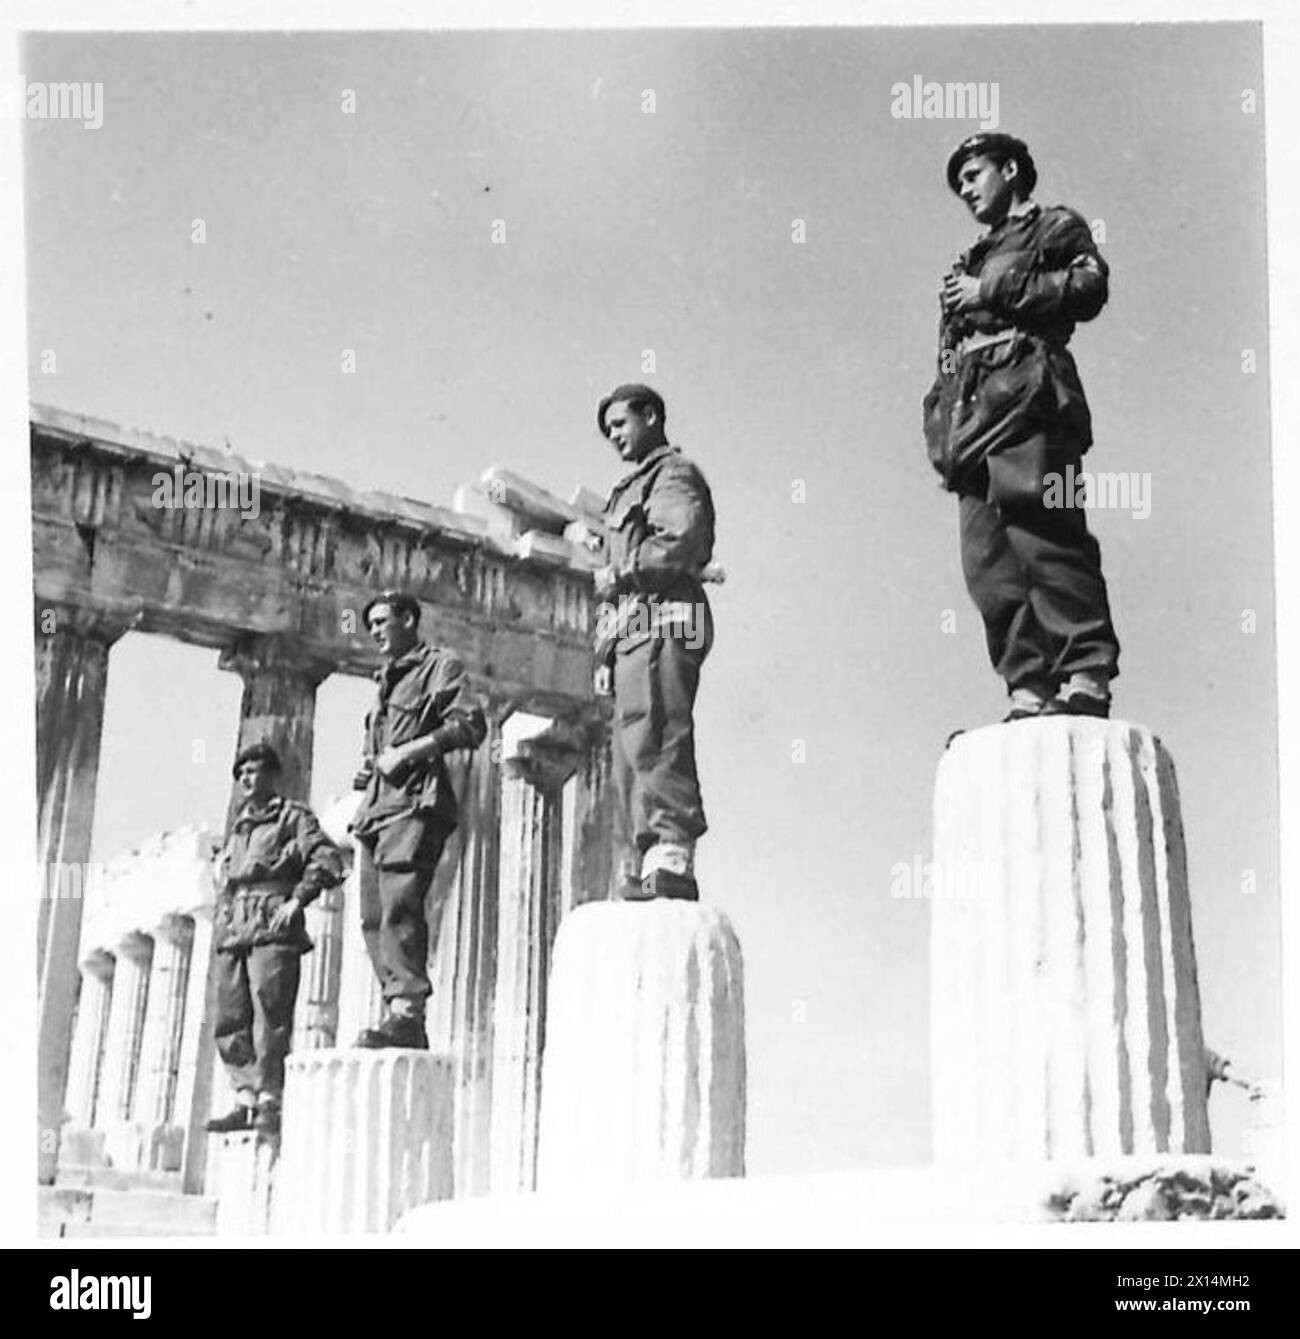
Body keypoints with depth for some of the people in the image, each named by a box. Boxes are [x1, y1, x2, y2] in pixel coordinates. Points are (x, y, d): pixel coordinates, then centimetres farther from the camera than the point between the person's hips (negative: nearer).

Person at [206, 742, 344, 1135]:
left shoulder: (293, 816, 7)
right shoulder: (237, 827, 26)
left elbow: (327, 859, -5)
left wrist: (297, 899, -14)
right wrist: (219, 921, 19)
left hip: (272, 929, -7)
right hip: (230, 932, 7)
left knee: (270, 1015, -12)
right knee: (230, 1019, 0)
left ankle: (270, 1102, -11)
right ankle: (245, 1099, 2)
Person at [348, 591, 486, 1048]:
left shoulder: (440, 665, 7)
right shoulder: (387, 681, 30)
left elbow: (470, 725, -7)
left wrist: (409, 751, -12)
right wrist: (368, 770, 13)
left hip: (414, 802, -8)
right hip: (376, 806, 8)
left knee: (400, 904, -22)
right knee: (374, 916, -1)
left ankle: (407, 1009, -28)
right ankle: (399, 1008, -1)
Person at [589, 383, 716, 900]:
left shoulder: (675, 474, 4)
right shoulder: (631, 489, 32)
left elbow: (683, 544, -15)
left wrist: (619, 573, -7)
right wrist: (606, 653, 18)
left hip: (662, 621, -9)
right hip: (632, 628, 9)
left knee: (654, 742, -19)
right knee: (628, 762, 3)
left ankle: (672, 860, -26)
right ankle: (641, 872, 2)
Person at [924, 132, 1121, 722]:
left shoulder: (1055, 227, 17)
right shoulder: (968, 263, 34)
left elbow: (1089, 286, -3)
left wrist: (992, 292, -3)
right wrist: (940, 427, 13)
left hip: (1026, 389, -7)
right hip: (970, 408, 7)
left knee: (1044, 536, -19)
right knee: (987, 561, -7)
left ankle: (1087, 677, -21)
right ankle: (1029, 689, -11)